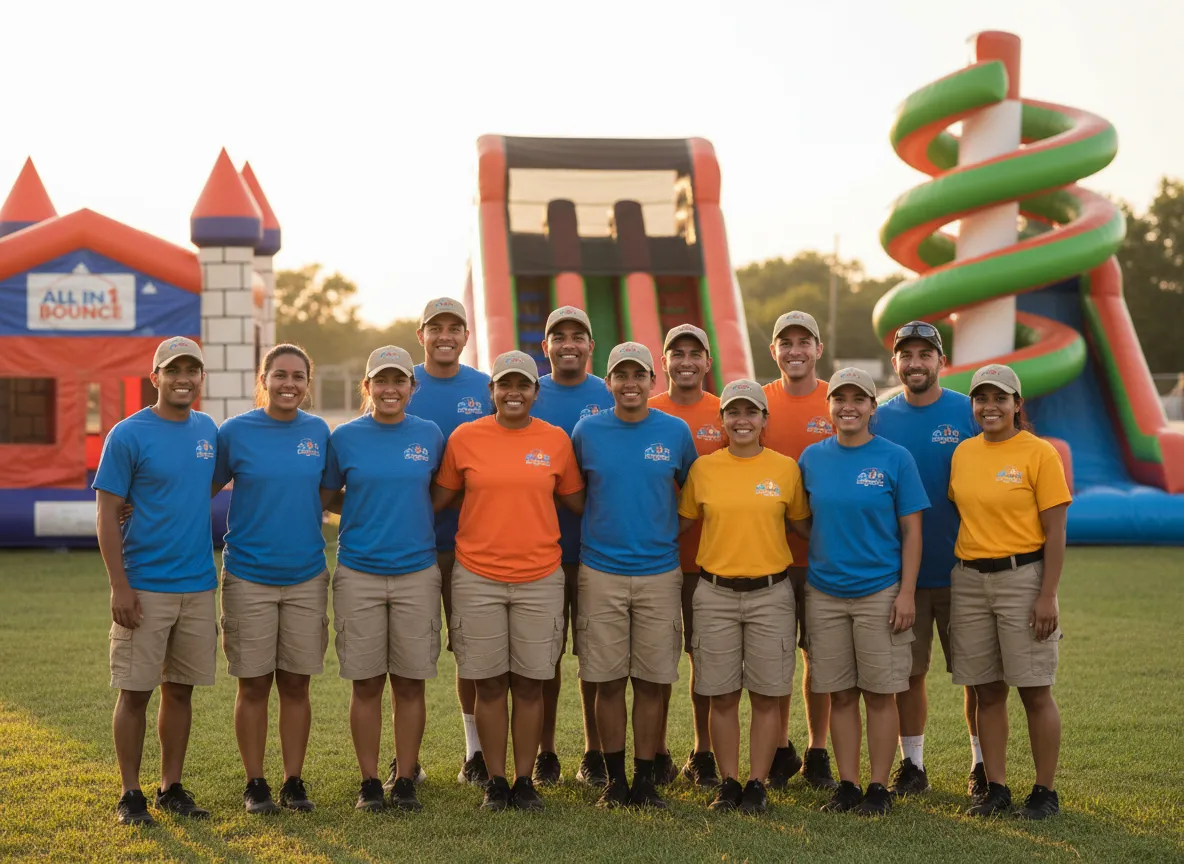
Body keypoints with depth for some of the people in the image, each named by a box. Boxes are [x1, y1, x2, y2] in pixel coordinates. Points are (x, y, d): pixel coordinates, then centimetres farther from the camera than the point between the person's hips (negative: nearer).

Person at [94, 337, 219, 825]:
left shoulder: (208, 431, 8)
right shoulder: (128, 435, -8)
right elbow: (107, 514, -8)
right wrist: (119, 586, -14)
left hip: (198, 584, 5)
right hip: (144, 587, -5)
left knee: (181, 690, 11)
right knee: (136, 691, 1)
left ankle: (172, 789, 21)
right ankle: (130, 795, 12)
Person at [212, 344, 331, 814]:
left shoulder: (318, 432, 4)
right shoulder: (235, 431, -5)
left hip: (307, 576, 2)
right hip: (248, 576, -2)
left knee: (296, 684, 8)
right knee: (254, 685, 5)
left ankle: (294, 782, 19)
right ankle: (255, 783, 17)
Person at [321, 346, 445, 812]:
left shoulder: (430, 436, 4)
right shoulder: (345, 437, 1)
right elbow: (324, 497, 9)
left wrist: (407, 515, 3)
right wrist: (370, 512, -1)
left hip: (417, 572, 1)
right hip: (358, 574, -1)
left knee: (410, 682, 4)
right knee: (366, 683, 4)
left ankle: (405, 780, 14)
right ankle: (369, 782, 14)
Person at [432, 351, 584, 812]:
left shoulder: (556, 440, 4)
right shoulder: (464, 437, 1)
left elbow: (577, 500, 12)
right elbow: (438, 498, 9)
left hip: (540, 579, 1)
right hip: (477, 578, -1)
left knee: (530, 683, 6)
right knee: (489, 684, 5)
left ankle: (525, 780, 17)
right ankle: (496, 781, 16)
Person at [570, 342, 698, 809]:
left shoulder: (676, 432, 2)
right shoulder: (587, 431, 2)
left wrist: (679, 540, 10)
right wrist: (589, 536, 7)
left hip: (660, 573, 0)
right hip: (600, 573, 0)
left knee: (651, 680, 3)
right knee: (608, 680, 3)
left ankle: (646, 779, 14)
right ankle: (615, 778, 15)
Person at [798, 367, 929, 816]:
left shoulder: (895, 459, -3)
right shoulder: (812, 458, 6)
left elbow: (911, 530, -3)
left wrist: (907, 593, -9)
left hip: (880, 593, -3)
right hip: (824, 592, 3)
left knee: (879, 693, 2)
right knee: (840, 694, 7)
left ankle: (879, 787, 11)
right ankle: (847, 785, 17)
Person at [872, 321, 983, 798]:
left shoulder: (970, 414, -2)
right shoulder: (880, 419, 3)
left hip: (961, 569, -1)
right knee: (907, 672, 7)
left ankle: (983, 763, 19)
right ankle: (912, 765, 19)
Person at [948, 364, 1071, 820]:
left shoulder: (1038, 453, -6)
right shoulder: (964, 453, 9)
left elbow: (1055, 533, -9)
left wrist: (1047, 596, -14)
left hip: (1022, 577, -5)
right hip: (969, 580, 5)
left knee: (1035, 691, 0)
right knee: (987, 691, 9)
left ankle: (1045, 792, 11)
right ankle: (996, 788, 18)